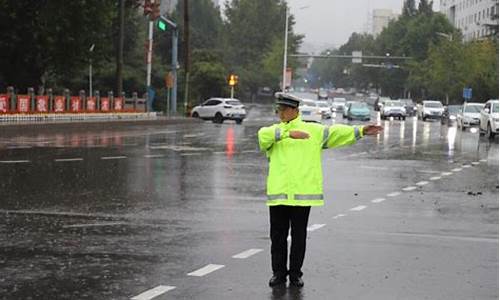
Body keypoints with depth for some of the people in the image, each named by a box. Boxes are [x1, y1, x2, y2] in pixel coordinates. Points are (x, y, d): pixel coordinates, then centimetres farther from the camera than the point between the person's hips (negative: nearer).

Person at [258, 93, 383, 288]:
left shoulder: (314, 131, 8)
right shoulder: (274, 131, 9)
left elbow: (335, 132, 1)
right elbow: (263, 135, -13)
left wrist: (360, 131, -10)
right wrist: (289, 133, -24)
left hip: (303, 193, -1)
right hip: (278, 193, 1)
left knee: (299, 236, 5)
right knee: (278, 235, 6)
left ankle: (295, 273, 16)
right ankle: (279, 273, 16)